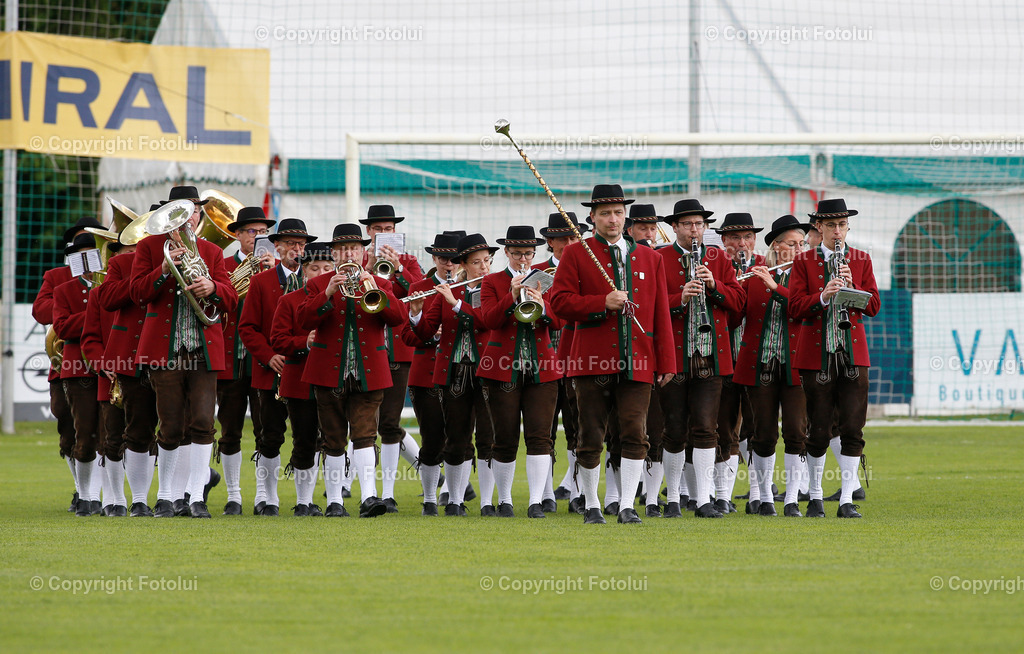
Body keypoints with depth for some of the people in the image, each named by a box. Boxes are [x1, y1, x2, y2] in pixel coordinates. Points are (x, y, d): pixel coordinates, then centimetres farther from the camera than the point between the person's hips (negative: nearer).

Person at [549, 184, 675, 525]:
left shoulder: (649, 258, 14)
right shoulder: (576, 254, 5)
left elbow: (661, 313, 13)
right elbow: (559, 301, -3)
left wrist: (666, 362, 6)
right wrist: (603, 303, -16)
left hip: (637, 364, 2)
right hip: (593, 363, -2)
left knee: (635, 434, -8)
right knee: (590, 438, 3)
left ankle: (627, 507, -4)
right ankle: (591, 506, 14)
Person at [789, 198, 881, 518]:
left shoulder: (861, 261, 10)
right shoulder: (804, 261, 5)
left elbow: (873, 306, 4)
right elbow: (795, 306, -4)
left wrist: (851, 286, -12)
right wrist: (823, 296, -20)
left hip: (853, 353, 1)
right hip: (817, 354, -1)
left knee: (853, 429, -4)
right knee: (819, 430, 1)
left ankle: (847, 500, -1)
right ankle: (815, 497, 14)